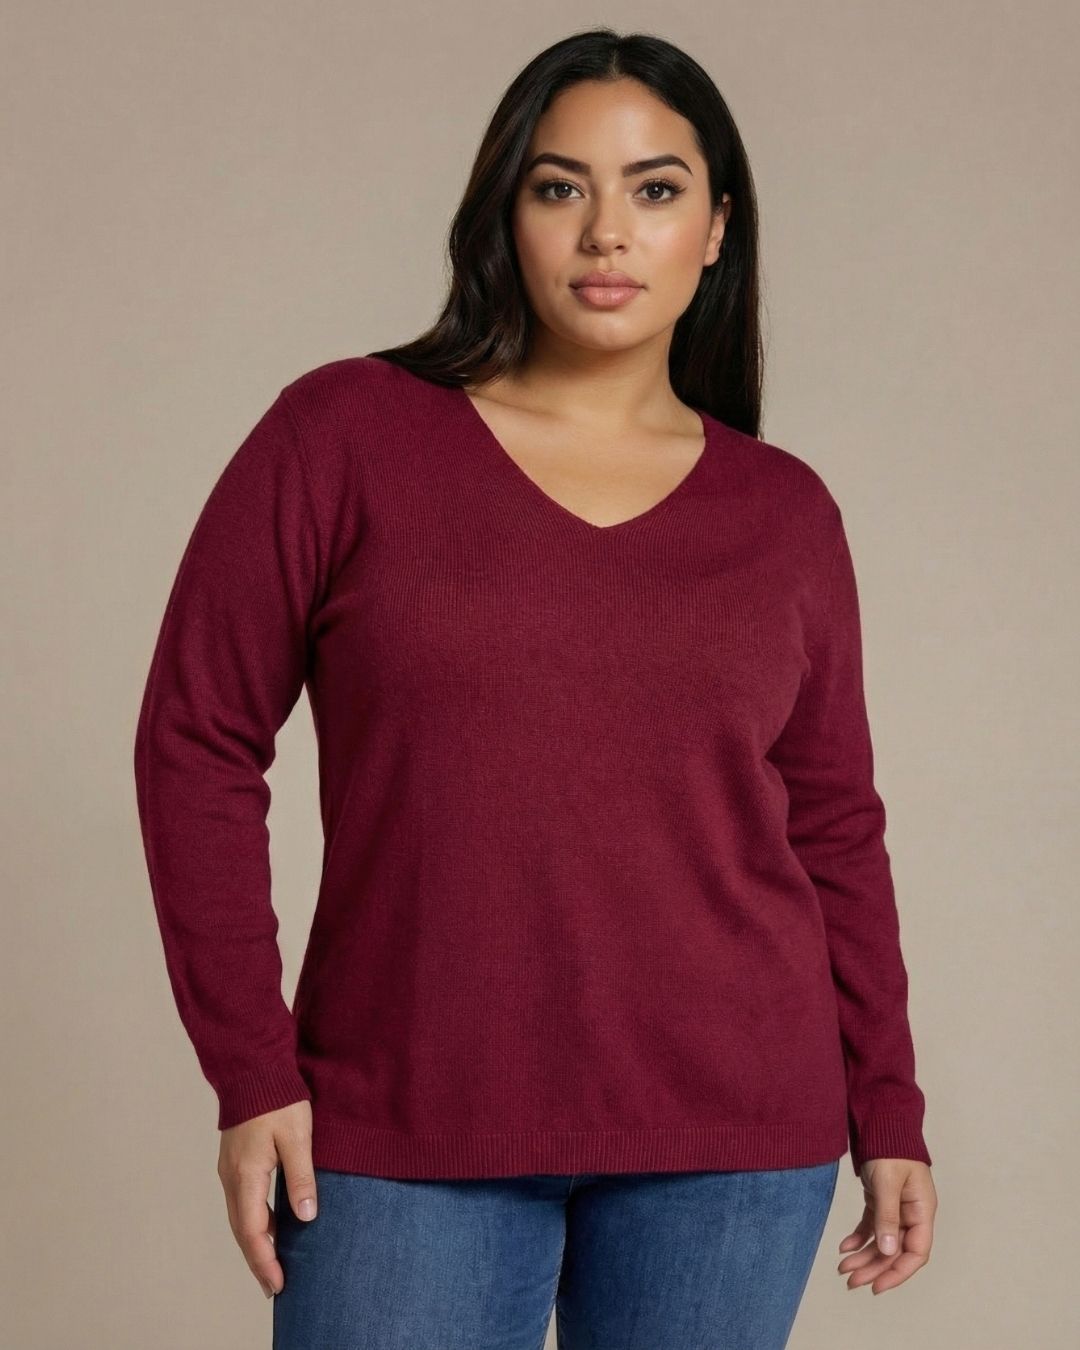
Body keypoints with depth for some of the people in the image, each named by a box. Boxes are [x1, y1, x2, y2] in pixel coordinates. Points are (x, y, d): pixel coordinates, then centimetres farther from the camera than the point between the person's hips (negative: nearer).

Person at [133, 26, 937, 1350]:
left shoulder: (785, 513, 6)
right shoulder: (343, 435, -2)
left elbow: (834, 829, 12)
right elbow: (197, 742, -2)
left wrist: (887, 1112, 9)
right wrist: (251, 1071, -6)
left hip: (732, 1137, 2)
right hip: (405, 1123, -2)